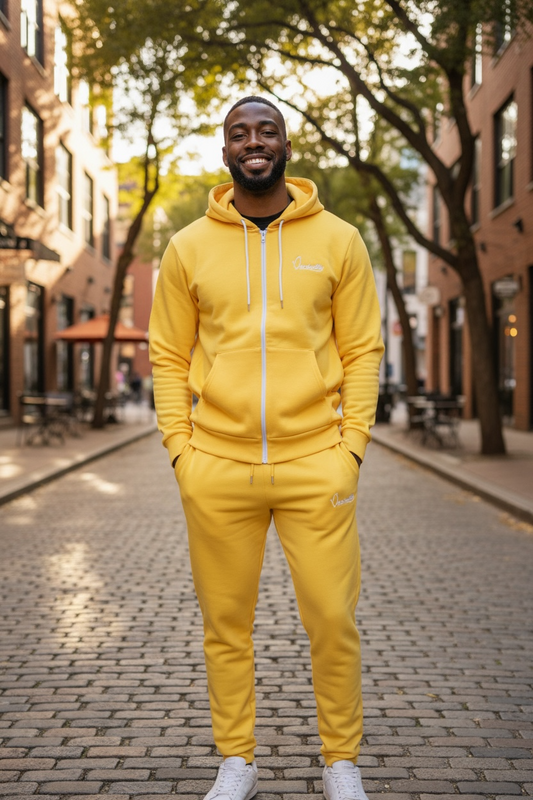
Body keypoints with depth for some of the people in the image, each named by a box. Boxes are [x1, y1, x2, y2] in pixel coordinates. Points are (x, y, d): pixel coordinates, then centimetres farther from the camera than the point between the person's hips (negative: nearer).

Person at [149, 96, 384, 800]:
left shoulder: (338, 240, 5)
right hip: (216, 469, 1)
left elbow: (363, 350, 6)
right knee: (225, 622, 8)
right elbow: (169, 357, 9)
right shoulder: (188, 248, 7)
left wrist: (351, 444, -3)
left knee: (333, 619, 1)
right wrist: (181, 449, 0)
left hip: (316, 464, -1)